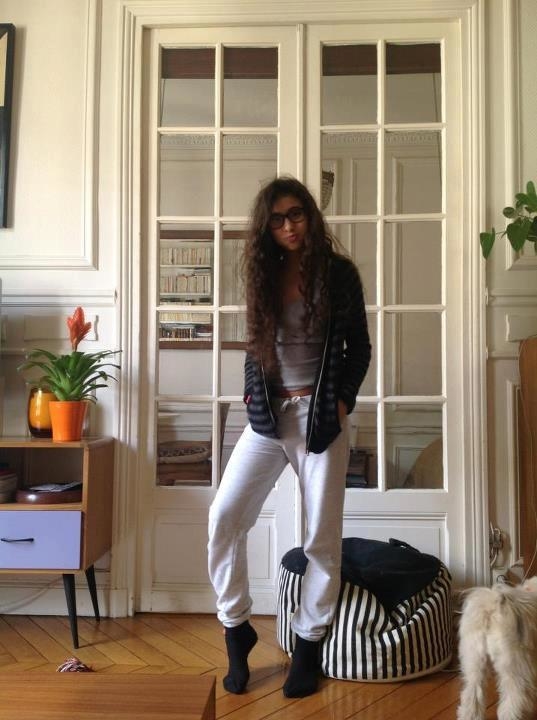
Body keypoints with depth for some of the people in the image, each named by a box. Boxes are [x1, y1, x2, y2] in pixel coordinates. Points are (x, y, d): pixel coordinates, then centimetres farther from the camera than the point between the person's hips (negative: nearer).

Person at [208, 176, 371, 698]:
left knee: (322, 535, 2)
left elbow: (358, 346, 3)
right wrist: (251, 394, 3)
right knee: (224, 517, -5)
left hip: (320, 415, -3)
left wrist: (343, 400, -7)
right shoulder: (264, 274, 7)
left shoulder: (338, 272, -2)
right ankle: (236, 629, 13)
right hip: (267, 415, 3)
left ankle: (308, 645, 21)